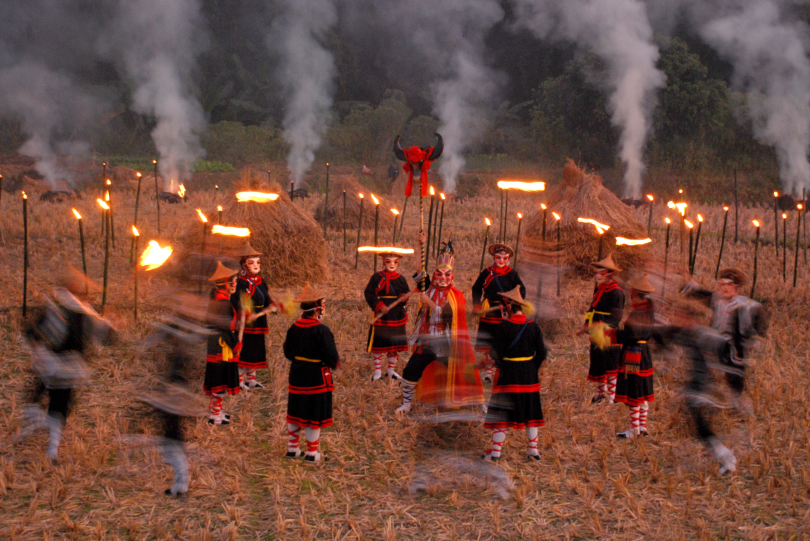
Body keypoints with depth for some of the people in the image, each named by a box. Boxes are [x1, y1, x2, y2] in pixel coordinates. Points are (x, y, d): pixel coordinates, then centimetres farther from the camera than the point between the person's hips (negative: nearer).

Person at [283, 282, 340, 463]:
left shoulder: (294, 328, -1)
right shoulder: (321, 330, -20)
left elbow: (288, 351, 8)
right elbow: (332, 356, -19)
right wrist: (334, 364, 3)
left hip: (297, 375, 6)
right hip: (317, 377, -6)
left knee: (295, 413, 16)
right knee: (315, 415, 4)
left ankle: (293, 448, 26)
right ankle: (312, 453, 11)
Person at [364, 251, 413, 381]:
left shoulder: (401, 279, 7)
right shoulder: (377, 277, -4)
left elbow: (407, 293, 14)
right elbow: (368, 293, -7)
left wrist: (404, 297, -11)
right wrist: (380, 306, -17)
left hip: (397, 316, 4)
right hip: (381, 315, -4)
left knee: (395, 345, 9)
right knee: (378, 345, -1)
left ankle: (391, 370, 24)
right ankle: (377, 371, 10)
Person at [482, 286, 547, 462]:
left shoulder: (503, 327, -14)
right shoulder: (533, 326, -1)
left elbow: (497, 354, -15)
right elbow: (541, 353, 0)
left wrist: (501, 367, 3)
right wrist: (532, 370, 11)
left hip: (508, 374, -4)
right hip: (529, 376, 4)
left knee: (501, 414, 3)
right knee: (530, 413, 14)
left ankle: (495, 451, 3)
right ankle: (533, 450, 16)